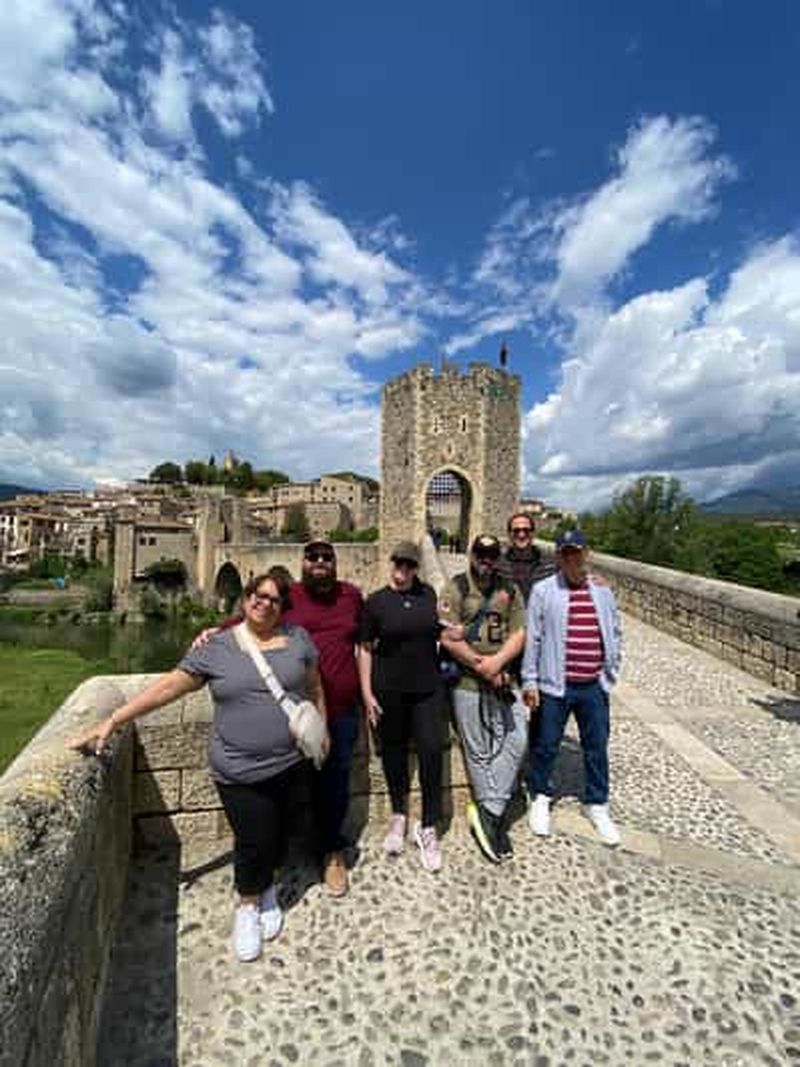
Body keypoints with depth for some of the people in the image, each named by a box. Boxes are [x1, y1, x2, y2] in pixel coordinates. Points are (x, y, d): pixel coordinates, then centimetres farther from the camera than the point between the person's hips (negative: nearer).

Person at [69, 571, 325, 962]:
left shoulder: (298, 638, 0)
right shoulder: (216, 648, -5)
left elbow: (315, 688, 9)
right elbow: (167, 686, -5)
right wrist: (112, 721, -9)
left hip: (294, 764, 2)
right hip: (240, 772, -2)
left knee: (279, 835, 16)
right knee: (254, 841, 4)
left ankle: (266, 888, 48)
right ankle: (247, 904, 37)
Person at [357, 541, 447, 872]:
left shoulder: (429, 594, 2)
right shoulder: (375, 601, -4)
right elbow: (365, 649, -1)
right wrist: (367, 693, -4)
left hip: (428, 689, 1)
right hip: (389, 691, -1)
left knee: (432, 752, -1)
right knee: (393, 752, 13)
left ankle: (428, 828, 18)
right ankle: (399, 815, 35)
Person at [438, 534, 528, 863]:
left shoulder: (510, 591, 7)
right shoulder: (455, 589, -5)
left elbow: (518, 635, 1)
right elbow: (448, 639, -13)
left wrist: (497, 662, -16)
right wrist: (483, 668, -12)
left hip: (505, 680, 4)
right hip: (468, 683, -3)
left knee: (516, 740, -2)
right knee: (479, 752, 7)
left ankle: (488, 814, 11)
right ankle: (494, 817, 26)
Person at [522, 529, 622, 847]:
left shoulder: (602, 592, 4)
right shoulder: (543, 591, -7)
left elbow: (614, 633, 13)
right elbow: (532, 638, -7)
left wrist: (611, 672, 11)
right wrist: (529, 681, -6)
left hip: (594, 686, 3)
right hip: (554, 685, -3)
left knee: (597, 747, 16)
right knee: (545, 745, 12)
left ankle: (597, 804, 37)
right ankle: (540, 797, 35)